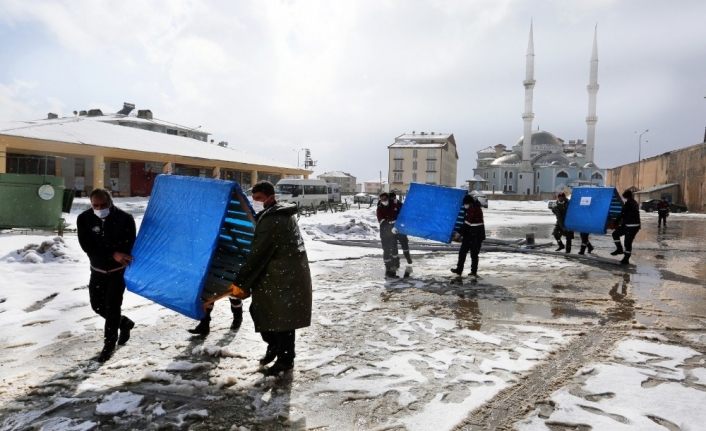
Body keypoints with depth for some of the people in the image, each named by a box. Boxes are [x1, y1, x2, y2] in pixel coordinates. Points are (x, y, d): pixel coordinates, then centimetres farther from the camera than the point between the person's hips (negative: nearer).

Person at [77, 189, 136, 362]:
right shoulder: (84, 219, -11)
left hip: (119, 269, -4)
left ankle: (109, 344, 10)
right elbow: (87, 246, -18)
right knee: (97, 305, 10)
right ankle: (124, 323, 36)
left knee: (112, 305, -6)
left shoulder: (124, 218, -16)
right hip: (97, 269, 4)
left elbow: (129, 244, -6)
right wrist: (112, 254, -28)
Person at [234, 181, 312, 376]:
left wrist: (240, 282, -15)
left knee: (281, 318, 1)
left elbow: (258, 254, -20)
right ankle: (275, 346, 32)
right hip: (290, 273, 10)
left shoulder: (271, 219, -19)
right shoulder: (285, 213, 12)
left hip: (282, 277, -10)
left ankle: (285, 359, 12)